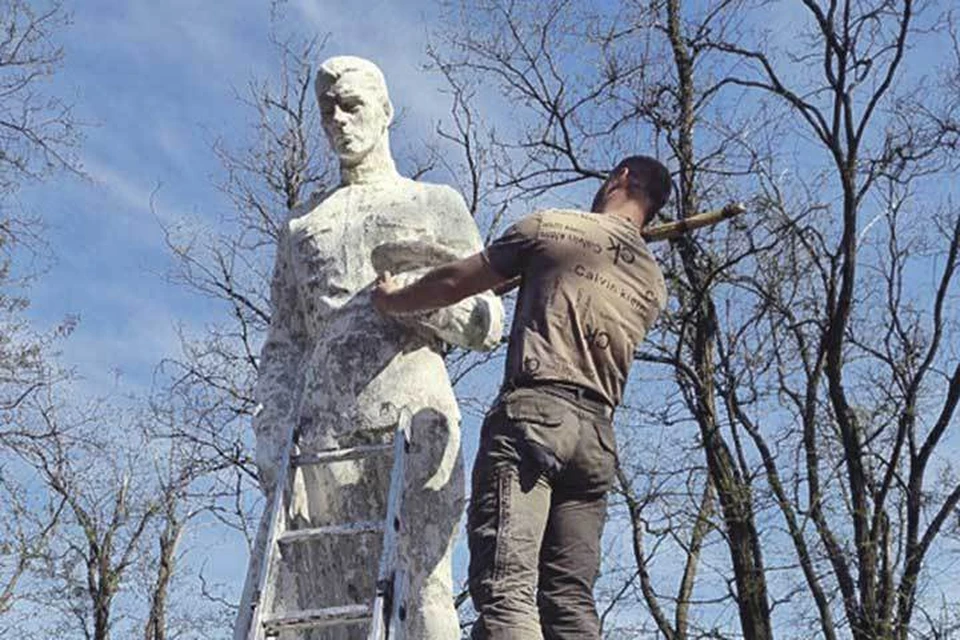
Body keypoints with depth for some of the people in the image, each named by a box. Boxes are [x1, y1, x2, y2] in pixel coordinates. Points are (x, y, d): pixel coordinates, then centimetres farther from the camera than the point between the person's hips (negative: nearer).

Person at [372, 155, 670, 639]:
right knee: (570, 599, 3)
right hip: (597, 434, 6)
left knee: (505, 586, -17)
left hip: (531, 413, -6)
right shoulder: (654, 285, 23)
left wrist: (390, 300, 31)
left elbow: (451, 284, 13)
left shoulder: (551, 227, 8)